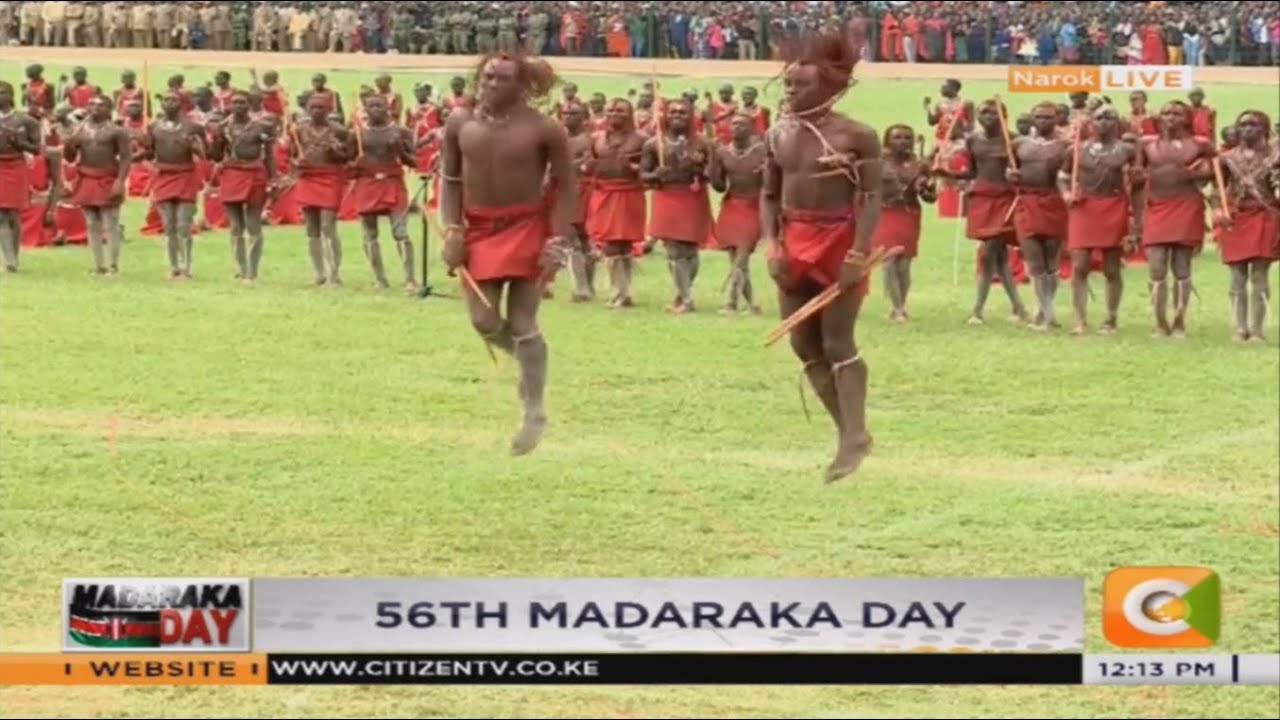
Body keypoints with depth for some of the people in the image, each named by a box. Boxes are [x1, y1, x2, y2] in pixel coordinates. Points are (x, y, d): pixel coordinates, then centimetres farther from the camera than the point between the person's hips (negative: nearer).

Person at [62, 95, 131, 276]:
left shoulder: (116, 131, -4)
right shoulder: (79, 131, 10)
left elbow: (125, 157, -9)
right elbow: (69, 158, 13)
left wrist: (120, 181, -21)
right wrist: (69, 146, -10)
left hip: (107, 181, -5)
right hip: (86, 181, 5)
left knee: (111, 225, -5)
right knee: (93, 226, 8)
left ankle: (113, 266, -2)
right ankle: (98, 266, 12)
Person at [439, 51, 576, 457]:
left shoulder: (543, 130, -11)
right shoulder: (460, 123, -1)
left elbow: (567, 186, -6)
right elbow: (451, 179, 7)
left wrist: (558, 240, -14)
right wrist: (452, 231, -3)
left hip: (526, 228, -4)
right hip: (479, 229, 4)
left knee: (522, 324, -4)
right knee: (483, 321, -3)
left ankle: (535, 413, 8)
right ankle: (529, 365, 31)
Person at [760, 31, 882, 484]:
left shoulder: (856, 136, -11)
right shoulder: (778, 135, 6)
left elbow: (872, 199, -13)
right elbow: (769, 196, 10)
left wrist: (858, 254, -22)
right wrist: (773, 247, -3)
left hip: (839, 243, -6)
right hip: (794, 244, 6)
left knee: (837, 343, -6)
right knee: (803, 344, 7)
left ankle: (854, 437, 2)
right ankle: (847, 430, 18)